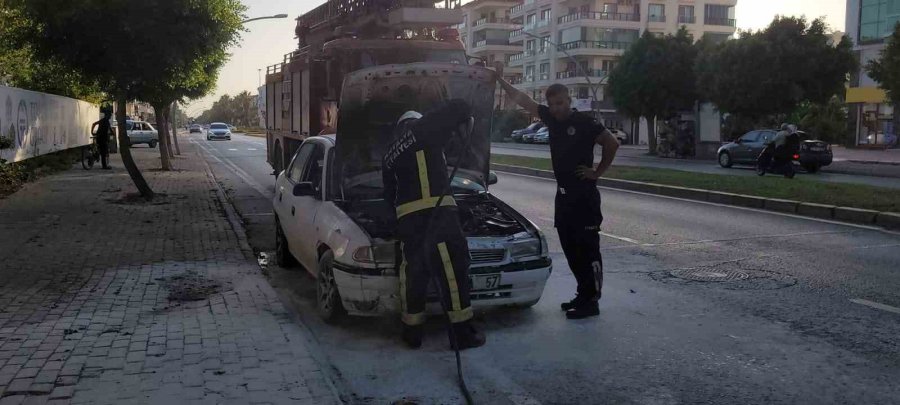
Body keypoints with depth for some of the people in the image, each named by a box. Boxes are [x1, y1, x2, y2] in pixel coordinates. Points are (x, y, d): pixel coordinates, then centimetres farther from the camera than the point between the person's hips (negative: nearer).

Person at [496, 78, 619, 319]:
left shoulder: (584, 122, -11)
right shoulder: (551, 117, 7)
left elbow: (612, 143, -8)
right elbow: (521, 100, 11)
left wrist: (597, 172, -7)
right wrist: (500, 80, 9)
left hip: (584, 195, -7)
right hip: (563, 193, 7)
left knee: (587, 249, -4)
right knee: (571, 249, 12)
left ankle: (590, 302, 0)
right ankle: (583, 294, 22)